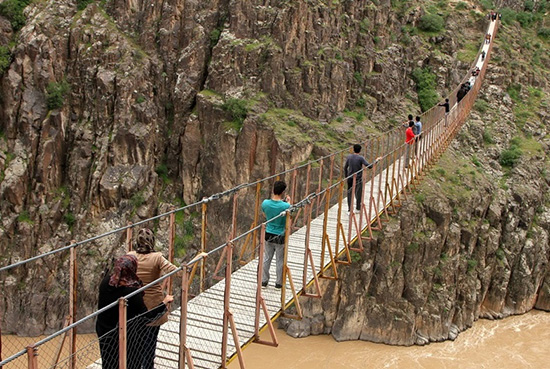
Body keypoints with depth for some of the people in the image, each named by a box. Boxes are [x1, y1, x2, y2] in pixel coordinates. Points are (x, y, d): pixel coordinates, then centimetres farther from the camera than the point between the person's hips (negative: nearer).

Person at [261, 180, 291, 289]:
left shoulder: (265, 203, -11)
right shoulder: (285, 206, -22)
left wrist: (273, 198, 16)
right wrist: (288, 201, 12)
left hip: (268, 234, 4)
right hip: (280, 236, -4)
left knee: (267, 258, 17)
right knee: (280, 261, 12)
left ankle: (264, 281, 27)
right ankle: (279, 283, 23)